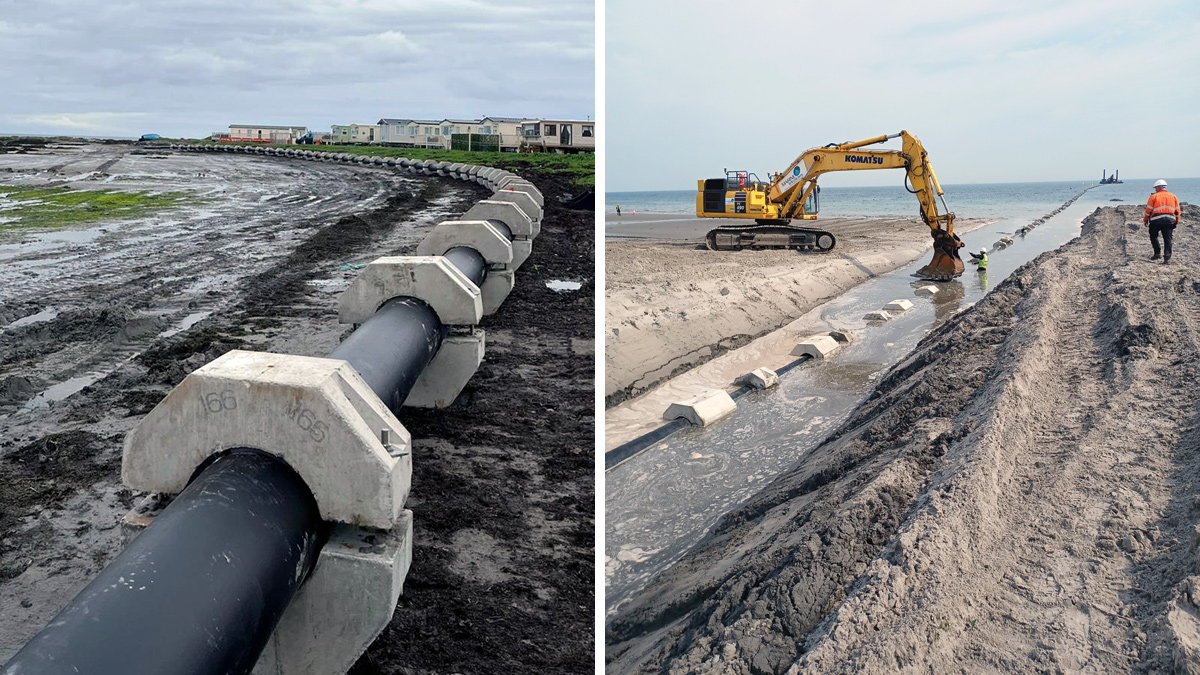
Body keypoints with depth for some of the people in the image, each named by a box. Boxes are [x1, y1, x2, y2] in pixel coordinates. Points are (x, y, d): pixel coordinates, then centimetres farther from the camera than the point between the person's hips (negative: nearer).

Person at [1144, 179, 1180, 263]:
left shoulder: (1154, 196, 0)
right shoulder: (1173, 196, 13)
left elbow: (1148, 209, -2)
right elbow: (1177, 211, 15)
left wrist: (1145, 220, 9)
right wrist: (1176, 222, 24)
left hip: (1156, 221, -3)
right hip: (1169, 220, 3)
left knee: (1153, 236, 16)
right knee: (1167, 239, 2)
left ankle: (1157, 253, 13)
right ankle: (1167, 257, -6)